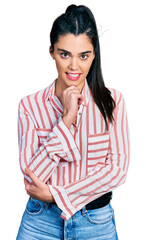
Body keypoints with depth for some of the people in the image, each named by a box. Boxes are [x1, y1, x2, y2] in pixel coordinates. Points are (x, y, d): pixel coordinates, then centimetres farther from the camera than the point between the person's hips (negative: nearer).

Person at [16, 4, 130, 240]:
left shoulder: (112, 101, -6)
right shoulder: (30, 105, -7)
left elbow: (118, 170, -11)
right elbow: (31, 176, -13)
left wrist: (55, 193, -15)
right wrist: (65, 120, -21)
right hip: (41, 220, 0)